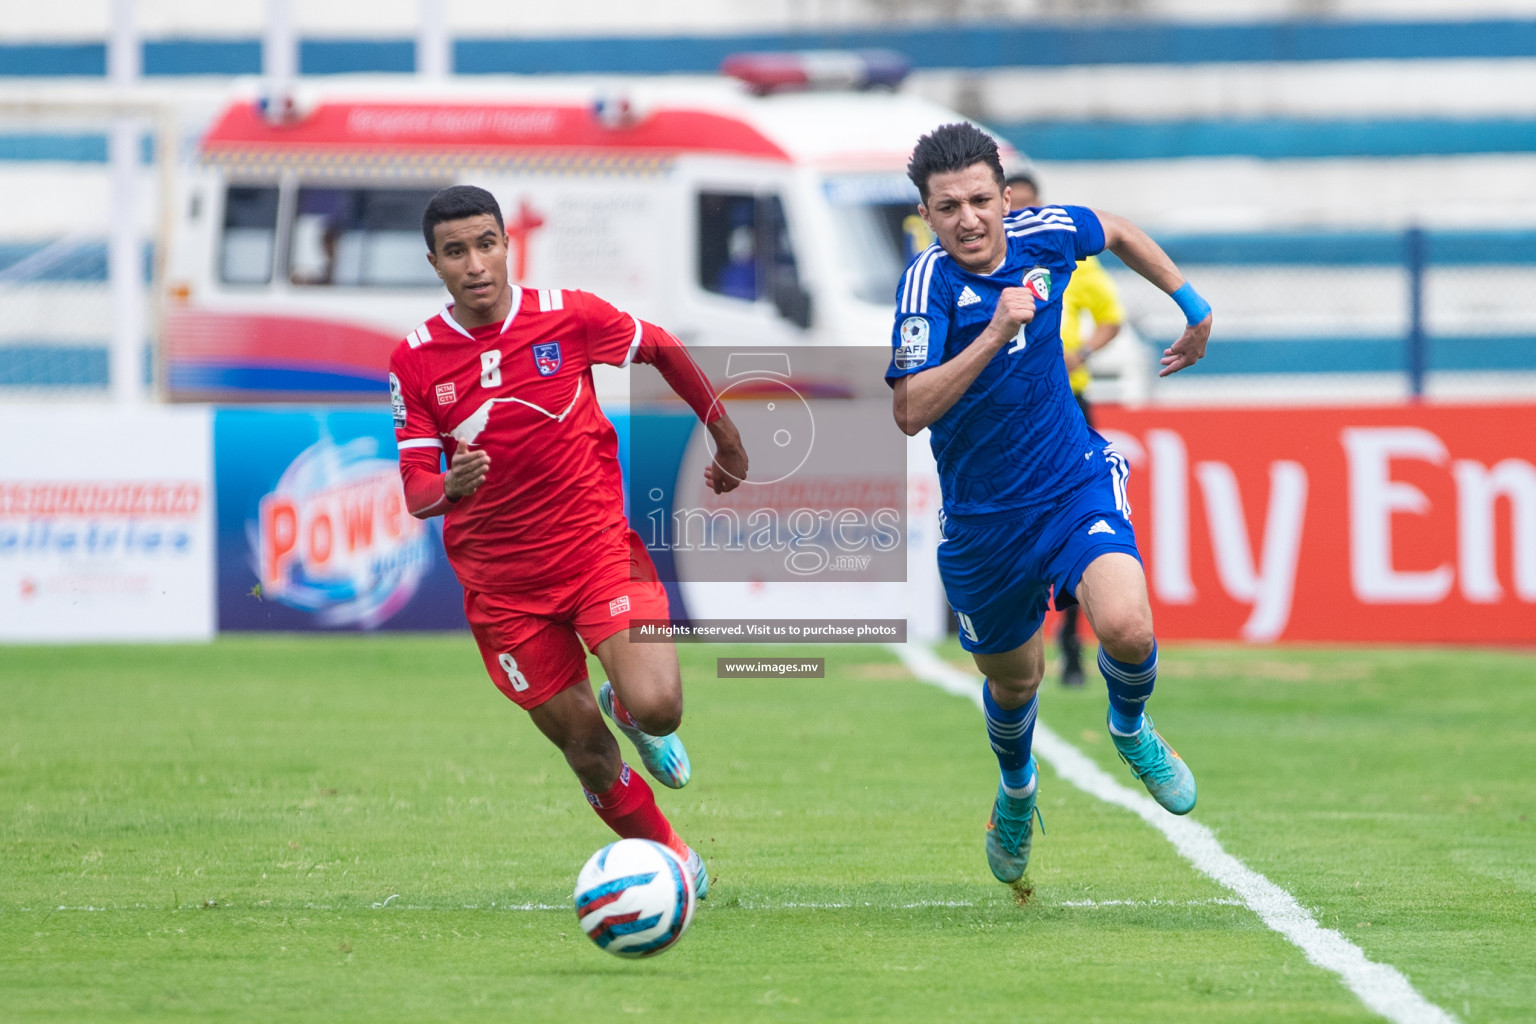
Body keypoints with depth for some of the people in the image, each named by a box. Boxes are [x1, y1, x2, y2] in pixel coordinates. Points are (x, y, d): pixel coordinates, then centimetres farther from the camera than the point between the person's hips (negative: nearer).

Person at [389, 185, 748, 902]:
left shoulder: (566, 315, -8)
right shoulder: (414, 361, -6)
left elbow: (664, 351, 9)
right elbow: (416, 490, -7)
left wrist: (727, 438, 18)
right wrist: (449, 487, -31)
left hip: (598, 546, -1)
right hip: (501, 583, 1)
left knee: (656, 707, -22)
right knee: (585, 749, 4)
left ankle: (628, 706, 15)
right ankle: (668, 858, 29)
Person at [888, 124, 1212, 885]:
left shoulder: (1046, 235, -9)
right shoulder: (930, 282, -21)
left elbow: (1117, 232, 17)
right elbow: (910, 410, -32)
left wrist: (1195, 309, 21)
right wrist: (997, 332, -38)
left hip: (1076, 482, 1)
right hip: (982, 520, -1)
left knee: (1126, 627, -25)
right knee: (1013, 682, 17)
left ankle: (1130, 728, 11)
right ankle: (1017, 789, 53)